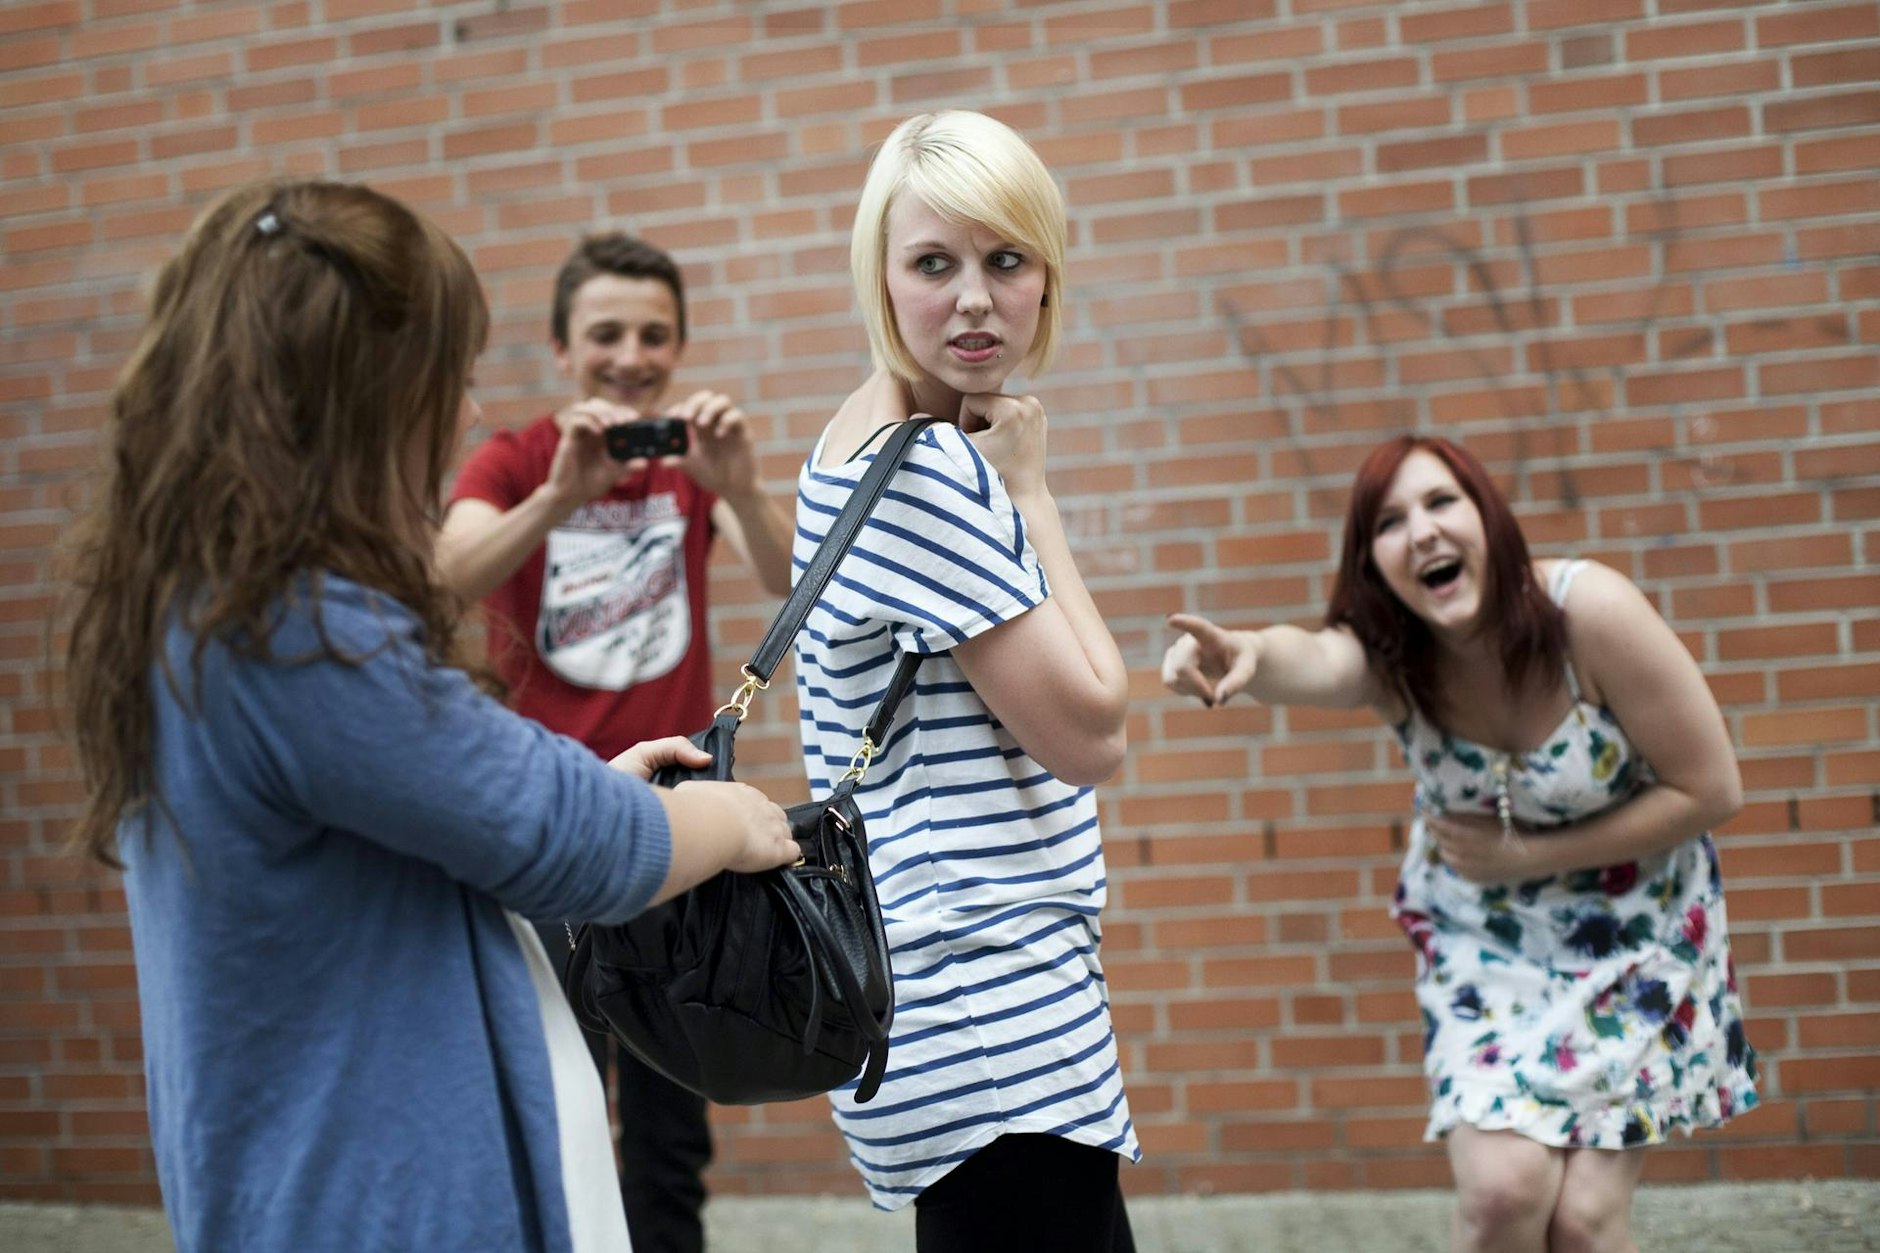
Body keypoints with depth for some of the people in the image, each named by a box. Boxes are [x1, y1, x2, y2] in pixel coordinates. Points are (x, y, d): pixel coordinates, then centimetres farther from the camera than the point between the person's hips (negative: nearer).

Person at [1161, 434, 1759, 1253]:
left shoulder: (1587, 610, -25)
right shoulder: (1389, 657, -20)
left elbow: (1710, 790, -18)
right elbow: (1314, 661, -45)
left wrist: (1528, 856, -21)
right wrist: (1252, 655, -69)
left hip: (1632, 926, -1)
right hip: (1485, 935, 1)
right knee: (1502, 1186, -15)